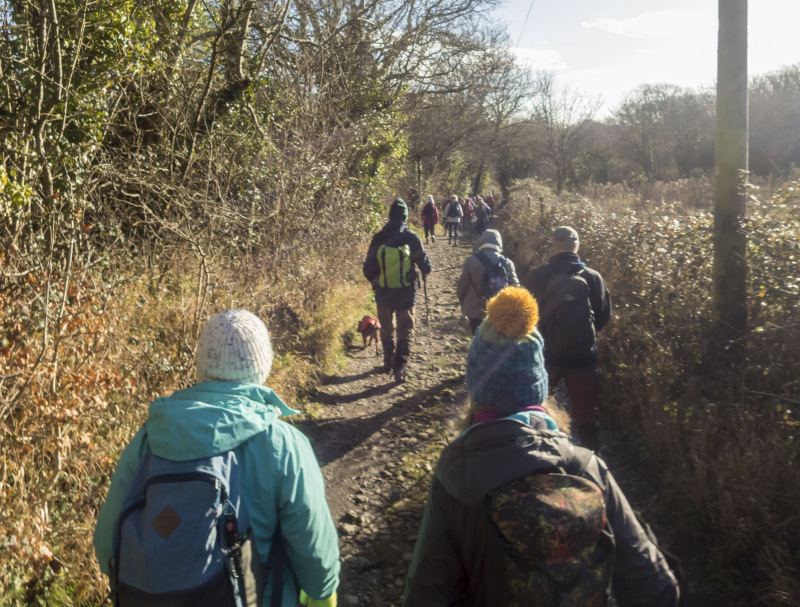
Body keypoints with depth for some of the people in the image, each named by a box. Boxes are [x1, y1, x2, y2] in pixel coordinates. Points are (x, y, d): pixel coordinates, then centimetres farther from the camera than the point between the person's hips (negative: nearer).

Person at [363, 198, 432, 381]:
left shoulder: (378, 239, -8)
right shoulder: (411, 238, -12)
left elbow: (368, 269, -2)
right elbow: (425, 264, -5)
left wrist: (374, 281, 19)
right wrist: (424, 272, 18)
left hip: (383, 292, 2)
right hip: (406, 293, -2)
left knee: (386, 328, 20)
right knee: (406, 329, 6)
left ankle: (388, 362, 31)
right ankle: (400, 363, -10)